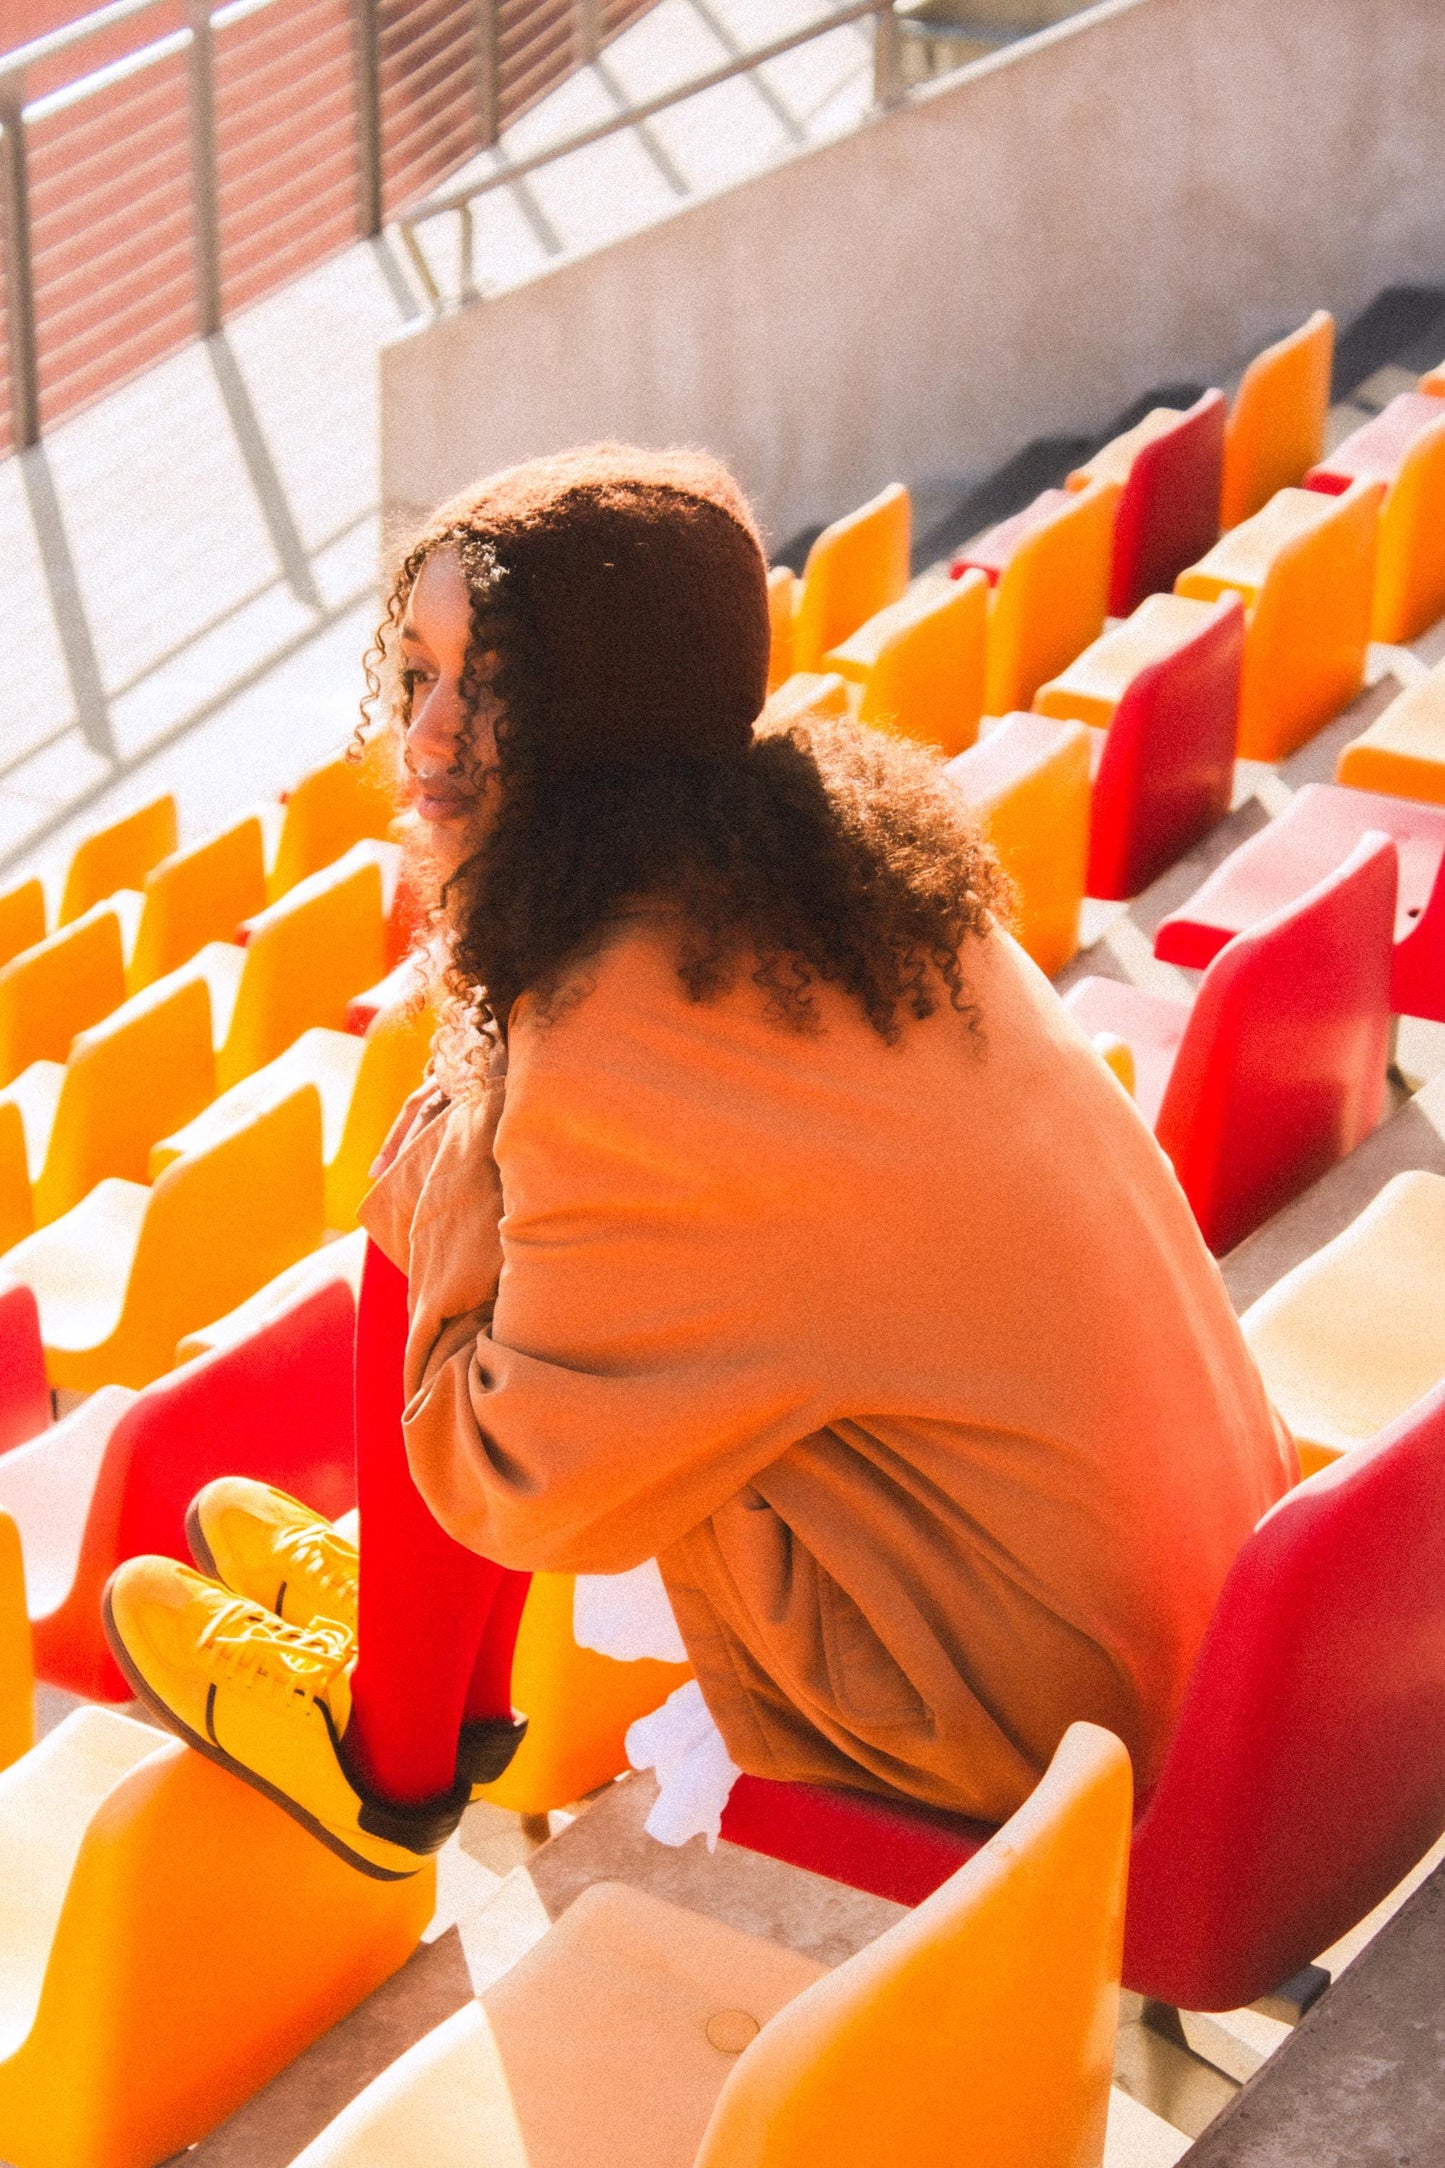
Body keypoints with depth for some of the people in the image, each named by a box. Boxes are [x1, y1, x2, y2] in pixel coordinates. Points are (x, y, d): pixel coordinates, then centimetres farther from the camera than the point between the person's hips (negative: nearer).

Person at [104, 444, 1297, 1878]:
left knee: (433, 1195, -2)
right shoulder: (854, 835, 3)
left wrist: (464, 1125, -4)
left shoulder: (624, 1022, -23)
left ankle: (391, 1755, 19)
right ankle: (407, 1600, 41)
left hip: (1019, 1701, -9)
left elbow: (534, 1485, -13)